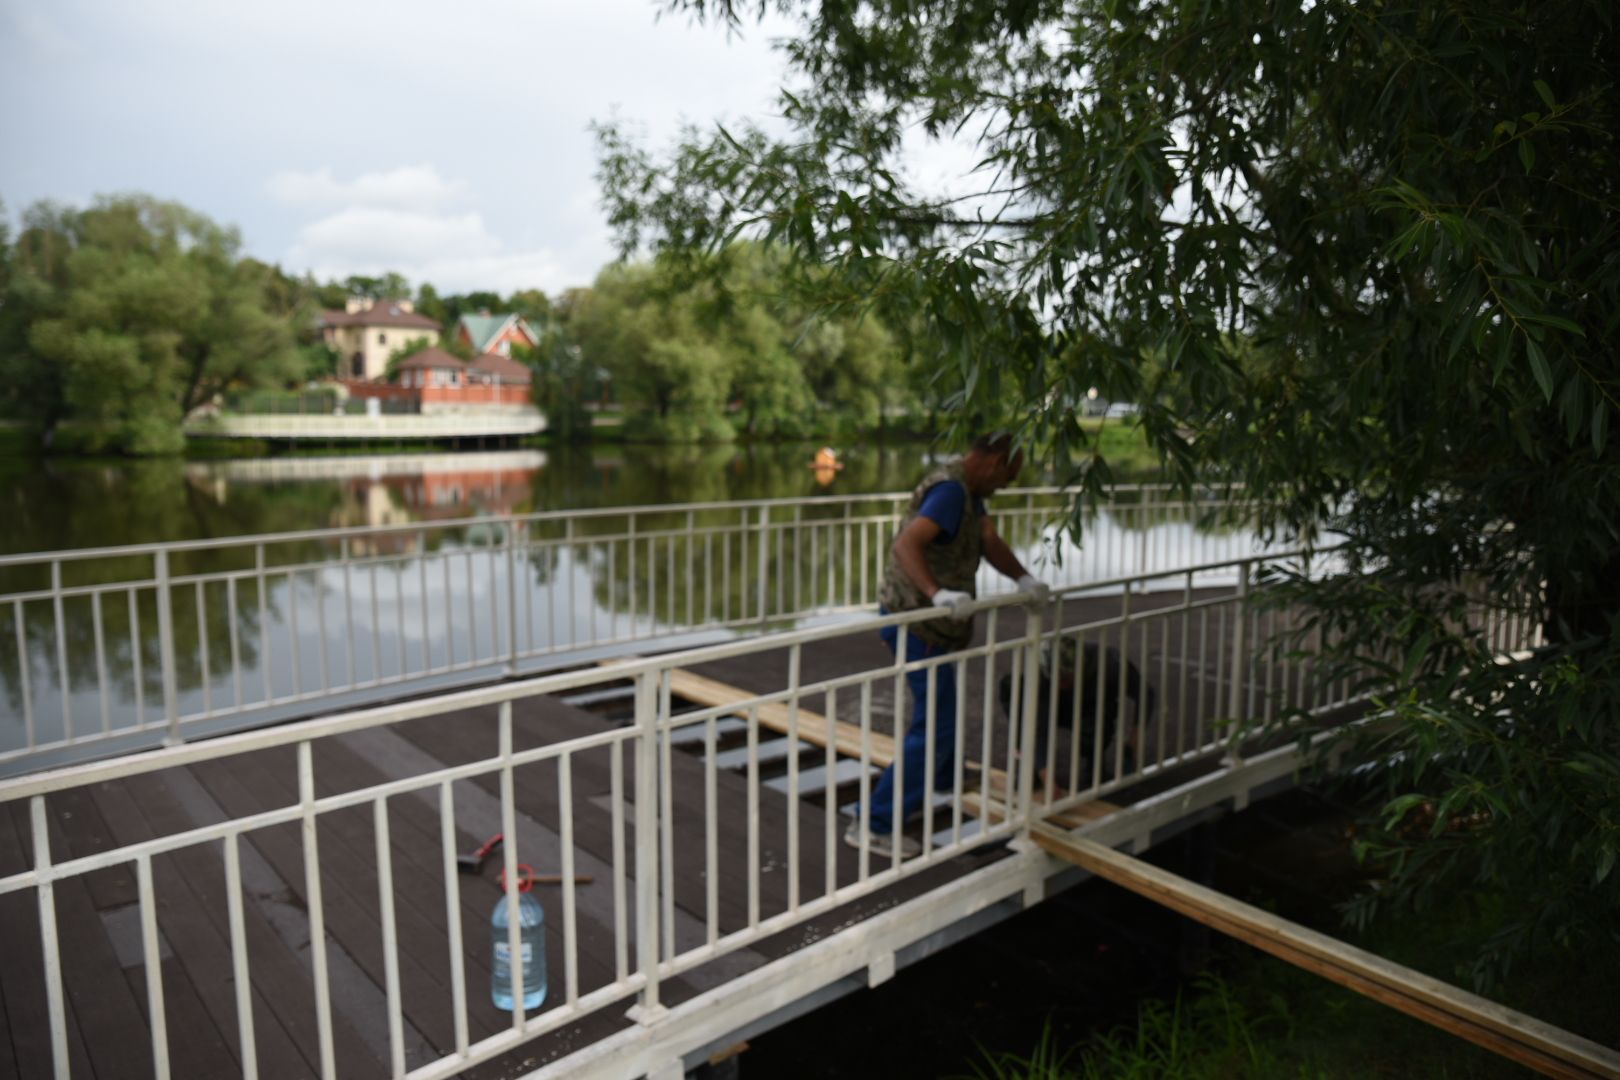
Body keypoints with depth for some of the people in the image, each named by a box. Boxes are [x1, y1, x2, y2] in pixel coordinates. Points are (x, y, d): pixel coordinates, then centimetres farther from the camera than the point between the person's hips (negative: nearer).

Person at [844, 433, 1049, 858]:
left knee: (941, 703, 29)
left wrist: (1023, 578, -5)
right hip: (915, 620, -11)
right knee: (935, 722, -9)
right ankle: (875, 824, -6)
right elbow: (907, 544, -34)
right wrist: (938, 594, -45)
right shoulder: (951, 489, -22)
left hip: (930, 619, 11)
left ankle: (944, 779, 52)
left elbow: (990, 541, 9)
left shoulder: (968, 490, 12)